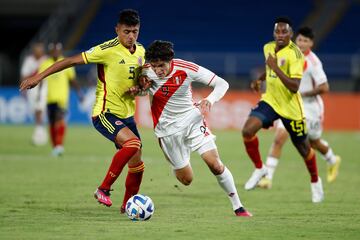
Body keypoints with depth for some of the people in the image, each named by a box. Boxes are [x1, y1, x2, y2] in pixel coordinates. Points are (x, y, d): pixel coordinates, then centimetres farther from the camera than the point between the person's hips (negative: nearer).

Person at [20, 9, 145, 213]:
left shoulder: (140, 51, 5)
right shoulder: (108, 50, -16)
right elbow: (72, 61, -12)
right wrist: (39, 76, -12)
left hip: (127, 114, 7)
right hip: (105, 113, -7)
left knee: (137, 164, 7)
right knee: (132, 143, -30)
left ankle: (127, 205, 28)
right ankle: (104, 189, -19)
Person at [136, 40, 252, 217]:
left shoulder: (186, 69, -18)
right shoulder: (146, 72, -17)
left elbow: (222, 84, -13)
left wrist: (210, 100, -32)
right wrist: (141, 86, -19)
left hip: (192, 119, 0)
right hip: (168, 128, 1)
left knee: (215, 165, -14)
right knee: (186, 180, 4)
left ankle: (238, 206, 1)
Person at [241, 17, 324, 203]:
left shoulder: (294, 54, -22)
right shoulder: (268, 48, 0)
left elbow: (294, 87, -30)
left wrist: (275, 68, -32)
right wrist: (260, 79, 7)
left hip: (291, 108, -5)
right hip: (270, 101, 5)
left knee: (303, 147, 10)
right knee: (247, 130, -19)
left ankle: (315, 181, 38)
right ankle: (259, 168, 4)